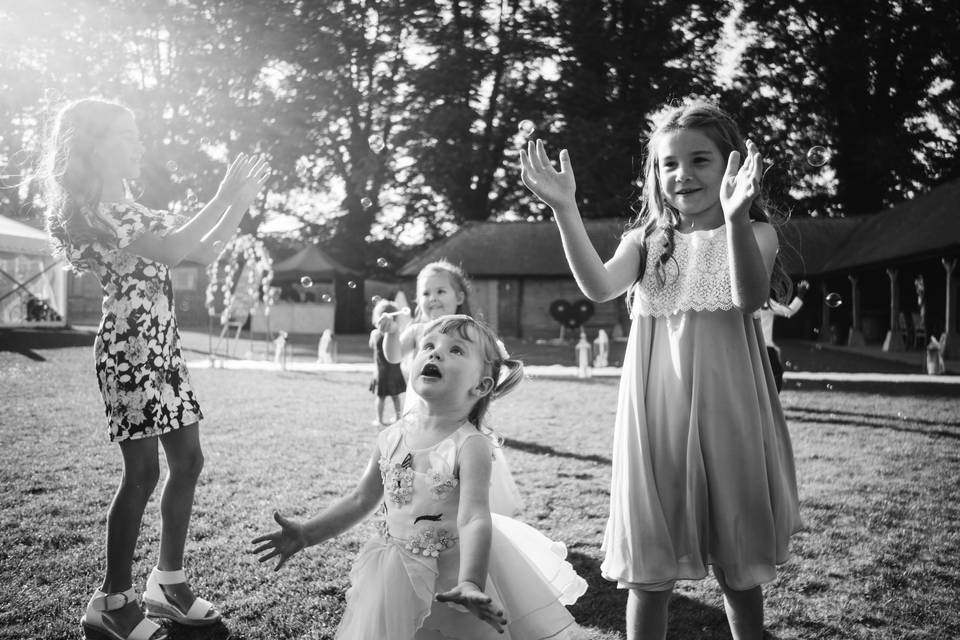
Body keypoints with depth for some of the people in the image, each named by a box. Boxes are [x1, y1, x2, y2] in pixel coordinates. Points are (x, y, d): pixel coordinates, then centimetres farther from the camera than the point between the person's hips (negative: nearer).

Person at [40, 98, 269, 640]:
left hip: (164, 342, 9)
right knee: (143, 472, -6)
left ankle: (169, 582, 22)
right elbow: (170, 250, -21)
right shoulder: (89, 212, -10)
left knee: (187, 461, 9)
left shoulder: (133, 210, 18)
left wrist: (243, 199, 8)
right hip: (129, 343, -9)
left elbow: (204, 249, 18)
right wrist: (225, 195, -16)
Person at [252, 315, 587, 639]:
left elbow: (474, 519, -32)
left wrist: (470, 583, -46)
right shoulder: (392, 437, -5)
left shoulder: (470, 445, -21)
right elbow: (361, 500, 7)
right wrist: (307, 533, 2)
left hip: (454, 569, -4)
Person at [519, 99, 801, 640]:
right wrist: (565, 208, -21)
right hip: (657, 408, 1)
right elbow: (600, 287, -12)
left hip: (725, 406, -1)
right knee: (649, 569, 5)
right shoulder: (647, 240, 7)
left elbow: (750, 297, -19)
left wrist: (735, 216, -33)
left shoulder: (756, 233, 2)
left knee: (737, 565, 11)